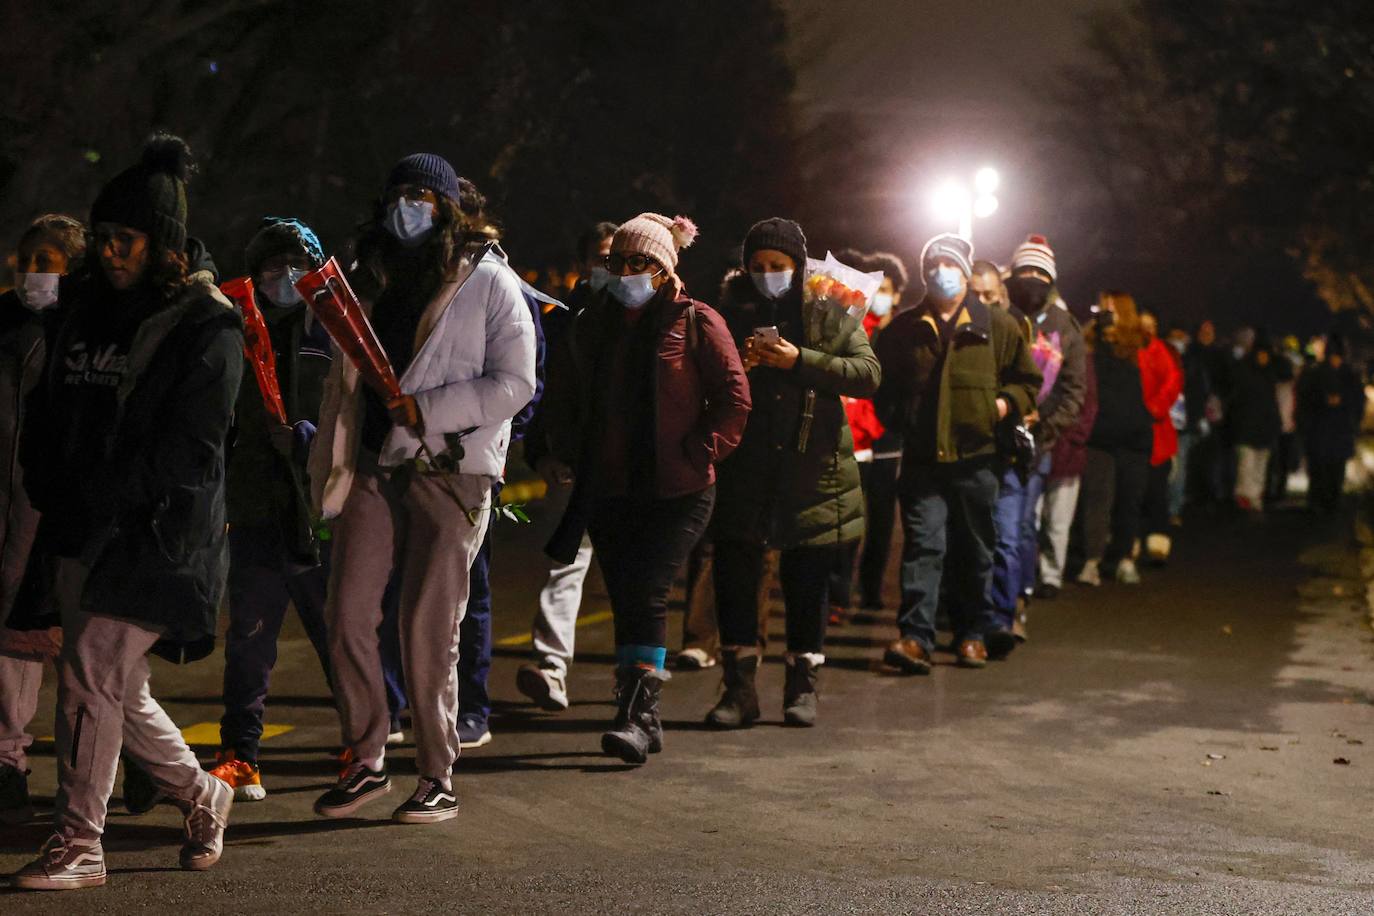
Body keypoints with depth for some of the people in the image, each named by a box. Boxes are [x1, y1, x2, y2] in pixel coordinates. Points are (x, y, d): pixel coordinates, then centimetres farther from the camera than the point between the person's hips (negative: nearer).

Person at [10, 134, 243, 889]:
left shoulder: (205, 330, -8)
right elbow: (47, 416, 18)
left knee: (90, 677, -12)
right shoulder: (86, 312, 14)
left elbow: (189, 454, -15)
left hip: (156, 539, -7)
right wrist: (50, 488, 1)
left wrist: (98, 499, -17)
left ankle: (78, 844, -3)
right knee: (119, 690, 11)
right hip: (81, 539, 7)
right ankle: (201, 797, 32)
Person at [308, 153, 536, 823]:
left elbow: (514, 384, -9)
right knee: (346, 614, -1)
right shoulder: (378, 277, 17)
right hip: (376, 469, 5)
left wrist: (425, 410, -16)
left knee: (428, 629, -4)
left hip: (450, 473, -5)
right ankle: (366, 762, 12)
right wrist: (329, 466, 16)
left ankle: (438, 780, 7)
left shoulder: (489, 281, -1)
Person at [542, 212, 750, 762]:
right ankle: (644, 718, 13)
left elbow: (734, 398, -5)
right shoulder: (592, 325, 13)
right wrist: (567, 454, 12)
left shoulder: (695, 323, -3)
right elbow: (564, 395, 24)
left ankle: (636, 713, -17)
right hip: (608, 490, 5)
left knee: (646, 593, -16)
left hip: (678, 490, -5)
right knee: (626, 599, 6)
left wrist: (697, 453, -12)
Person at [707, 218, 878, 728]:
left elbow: (867, 374, -8)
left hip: (812, 471, -1)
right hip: (742, 470, 1)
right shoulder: (729, 312, 9)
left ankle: (803, 686, 18)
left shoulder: (830, 314, 3)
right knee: (734, 576, -3)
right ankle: (738, 687, 5)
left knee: (807, 582, 6)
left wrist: (800, 360, -18)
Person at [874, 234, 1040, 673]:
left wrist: (1004, 404, -5)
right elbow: (884, 388, 20)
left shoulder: (997, 326, 6)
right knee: (922, 546, -9)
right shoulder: (902, 330, 9)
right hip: (922, 459, 0)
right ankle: (915, 637, -14)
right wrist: (897, 419, 4)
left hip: (976, 458, 0)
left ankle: (973, 634, 19)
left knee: (975, 550, 9)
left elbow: (1028, 381, 13)